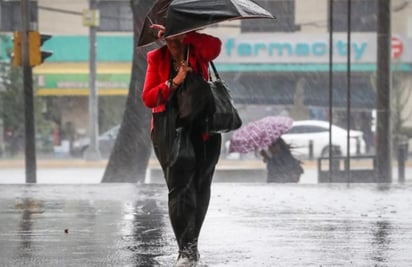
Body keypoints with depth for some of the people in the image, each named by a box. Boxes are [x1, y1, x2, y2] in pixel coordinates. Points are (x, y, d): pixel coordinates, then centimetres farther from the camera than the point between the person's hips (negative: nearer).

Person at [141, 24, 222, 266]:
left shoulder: (198, 53, 0)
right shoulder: (156, 58, 2)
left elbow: (215, 45, -25)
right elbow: (149, 98, -6)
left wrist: (180, 33, -25)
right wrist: (174, 82, -20)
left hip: (203, 129, 1)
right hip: (169, 130, -1)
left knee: (200, 188, 10)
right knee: (179, 187, -13)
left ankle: (192, 244, 27)